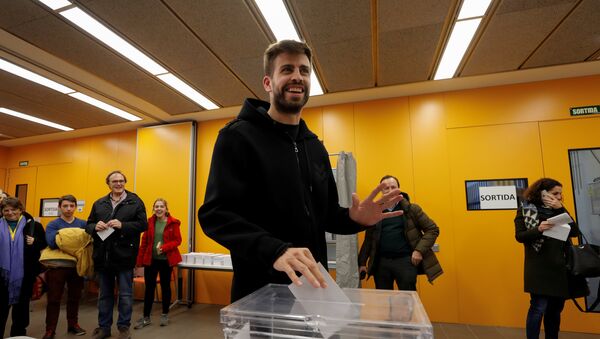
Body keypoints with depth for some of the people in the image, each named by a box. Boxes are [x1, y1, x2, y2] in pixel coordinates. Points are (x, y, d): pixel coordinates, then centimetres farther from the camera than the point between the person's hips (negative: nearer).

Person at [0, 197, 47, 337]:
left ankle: (18, 333, 28)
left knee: (21, 304, 13)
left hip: (24, 273, -1)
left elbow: (44, 243, 1)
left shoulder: (33, 225, -3)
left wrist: (34, 242, -17)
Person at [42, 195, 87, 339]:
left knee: (74, 297, 14)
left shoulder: (83, 224, 4)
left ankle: (73, 324, 29)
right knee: (54, 299, 6)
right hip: (57, 266, -2)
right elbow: (51, 243, -20)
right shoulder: (52, 225, -3)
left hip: (77, 266, 2)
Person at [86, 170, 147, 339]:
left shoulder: (135, 201, -2)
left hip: (124, 256, -4)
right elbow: (89, 225, 12)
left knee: (125, 294, 7)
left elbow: (143, 224, -8)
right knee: (104, 294, 17)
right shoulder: (99, 203, 10)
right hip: (103, 256, 4)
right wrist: (95, 226, -10)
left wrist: (122, 225, -20)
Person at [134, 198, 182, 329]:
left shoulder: (173, 223, -8)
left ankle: (165, 315, 28)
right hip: (151, 260, 2)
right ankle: (146, 317, 21)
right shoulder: (150, 222, 1)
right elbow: (144, 242, 3)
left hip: (166, 260, -2)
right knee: (149, 288, 7)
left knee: (165, 287, 11)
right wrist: (140, 261, 2)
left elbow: (177, 241, -7)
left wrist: (164, 248, -22)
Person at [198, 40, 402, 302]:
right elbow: (216, 213, -19)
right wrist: (274, 250, -33)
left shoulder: (316, 147, 10)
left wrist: (352, 219, -7)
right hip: (260, 291, -6)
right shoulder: (238, 136, -10)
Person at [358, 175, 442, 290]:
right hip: (381, 261, 3)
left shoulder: (412, 209, 2)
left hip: (405, 260, -2)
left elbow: (433, 229, 2)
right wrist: (362, 262, 9)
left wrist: (419, 250, -9)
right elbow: (368, 240, 12)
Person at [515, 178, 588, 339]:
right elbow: (520, 236, -8)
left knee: (556, 308, 14)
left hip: (560, 266, 6)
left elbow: (575, 231, 1)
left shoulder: (558, 209, 12)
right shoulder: (525, 209, -3)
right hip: (539, 268, -5)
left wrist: (561, 209, -6)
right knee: (539, 307, -7)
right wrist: (539, 229, -25)